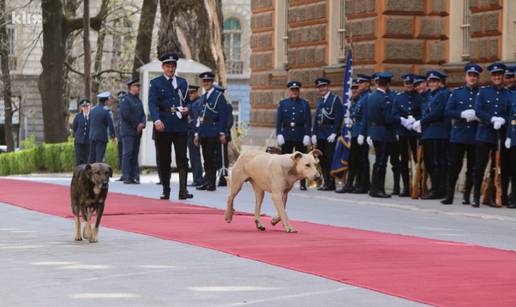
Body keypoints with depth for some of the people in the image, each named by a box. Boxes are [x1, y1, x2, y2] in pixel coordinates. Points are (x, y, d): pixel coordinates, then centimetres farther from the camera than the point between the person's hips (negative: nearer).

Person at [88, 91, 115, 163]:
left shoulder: (92, 110, 9)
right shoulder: (107, 111, -10)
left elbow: (90, 123, 15)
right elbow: (111, 125, -9)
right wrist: (113, 136, 4)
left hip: (92, 136, 6)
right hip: (102, 137, -6)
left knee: (92, 157, 9)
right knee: (100, 157, -5)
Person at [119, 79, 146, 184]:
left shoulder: (138, 100, 19)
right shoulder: (125, 99, -5)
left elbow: (143, 114, 16)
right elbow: (126, 114, -14)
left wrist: (142, 124, -5)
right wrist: (137, 125, -10)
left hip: (137, 131, 7)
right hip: (128, 131, -7)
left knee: (135, 154, 6)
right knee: (127, 154, -8)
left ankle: (134, 177, 6)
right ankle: (126, 177, -9)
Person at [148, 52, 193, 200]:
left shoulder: (182, 82, 15)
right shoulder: (155, 83, 4)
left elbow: (188, 101, 21)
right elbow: (152, 104, -8)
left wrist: (187, 109, -4)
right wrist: (157, 120, -24)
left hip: (180, 126, 2)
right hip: (163, 127, -2)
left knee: (182, 159, -7)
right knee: (164, 160, 4)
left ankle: (183, 190, -11)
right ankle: (166, 191, 12)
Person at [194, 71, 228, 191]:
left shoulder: (219, 96, -2)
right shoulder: (203, 97, 18)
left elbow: (223, 115, -6)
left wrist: (222, 133, -11)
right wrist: (197, 133, 16)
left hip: (213, 132, -6)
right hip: (203, 132, 6)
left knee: (211, 158, -8)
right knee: (206, 158, 7)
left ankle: (212, 183, -5)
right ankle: (207, 181, 11)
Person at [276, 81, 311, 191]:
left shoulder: (304, 104, 6)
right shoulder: (282, 103, 9)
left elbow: (308, 121, 2)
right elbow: (279, 120, 5)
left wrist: (307, 135, -7)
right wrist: (279, 134, -5)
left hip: (300, 136, -1)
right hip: (287, 135, 1)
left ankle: (302, 184, 4)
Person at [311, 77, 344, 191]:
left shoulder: (335, 99, -3)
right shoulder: (319, 101, 18)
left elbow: (339, 117, -10)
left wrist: (334, 133, -15)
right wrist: (314, 134, 10)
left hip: (330, 134, -7)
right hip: (320, 135, 7)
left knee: (330, 159, -7)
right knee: (322, 160, 6)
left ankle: (331, 184, -4)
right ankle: (326, 182, 11)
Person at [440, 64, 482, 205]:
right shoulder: (456, 92, 8)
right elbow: (447, 112, 1)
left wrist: (477, 116, -16)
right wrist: (462, 114, -14)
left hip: (475, 137, 0)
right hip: (458, 136, 0)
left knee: (472, 168, 3)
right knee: (454, 166, -1)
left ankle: (467, 196, 11)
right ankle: (449, 196, 2)